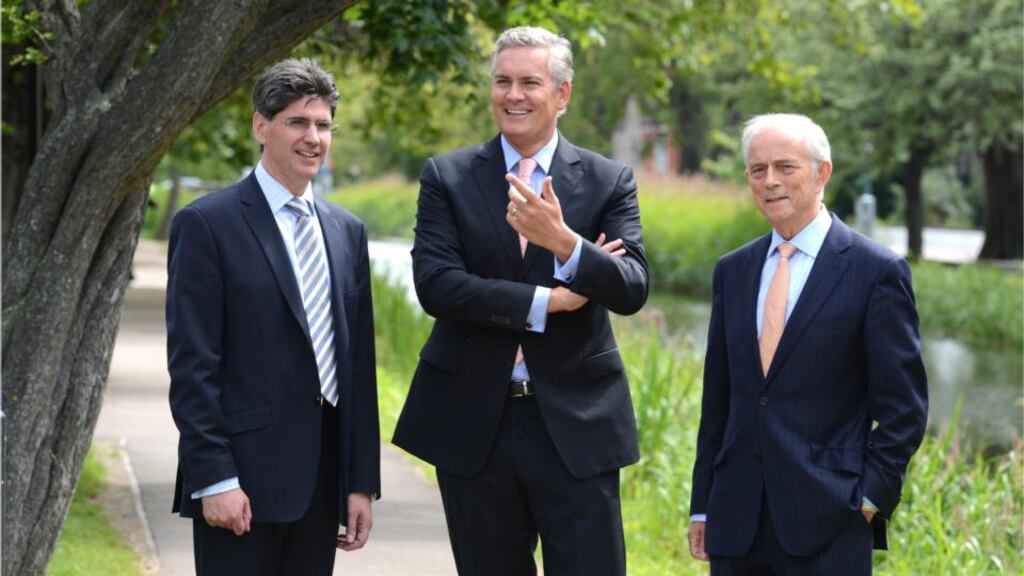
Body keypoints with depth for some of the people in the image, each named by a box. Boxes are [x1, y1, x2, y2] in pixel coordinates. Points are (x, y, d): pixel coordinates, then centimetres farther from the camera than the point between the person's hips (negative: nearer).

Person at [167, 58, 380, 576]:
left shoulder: (347, 231, 14)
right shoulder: (207, 224, -5)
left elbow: (359, 363, 14)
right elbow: (192, 364, -9)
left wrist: (362, 481, 10)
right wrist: (214, 479, -15)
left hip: (323, 479, 6)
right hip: (243, 477, -6)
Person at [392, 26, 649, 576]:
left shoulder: (610, 181, 3)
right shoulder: (446, 176, 3)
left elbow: (632, 290, -9)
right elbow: (434, 284, -10)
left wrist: (565, 242, -26)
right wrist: (544, 301, -16)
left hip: (576, 425, -1)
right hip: (473, 424, 1)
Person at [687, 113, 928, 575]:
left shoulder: (876, 272, -3)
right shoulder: (733, 271, 13)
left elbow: (903, 405, -3)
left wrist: (871, 497, -9)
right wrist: (702, 506, 13)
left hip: (828, 524, -5)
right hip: (738, 520, 5)